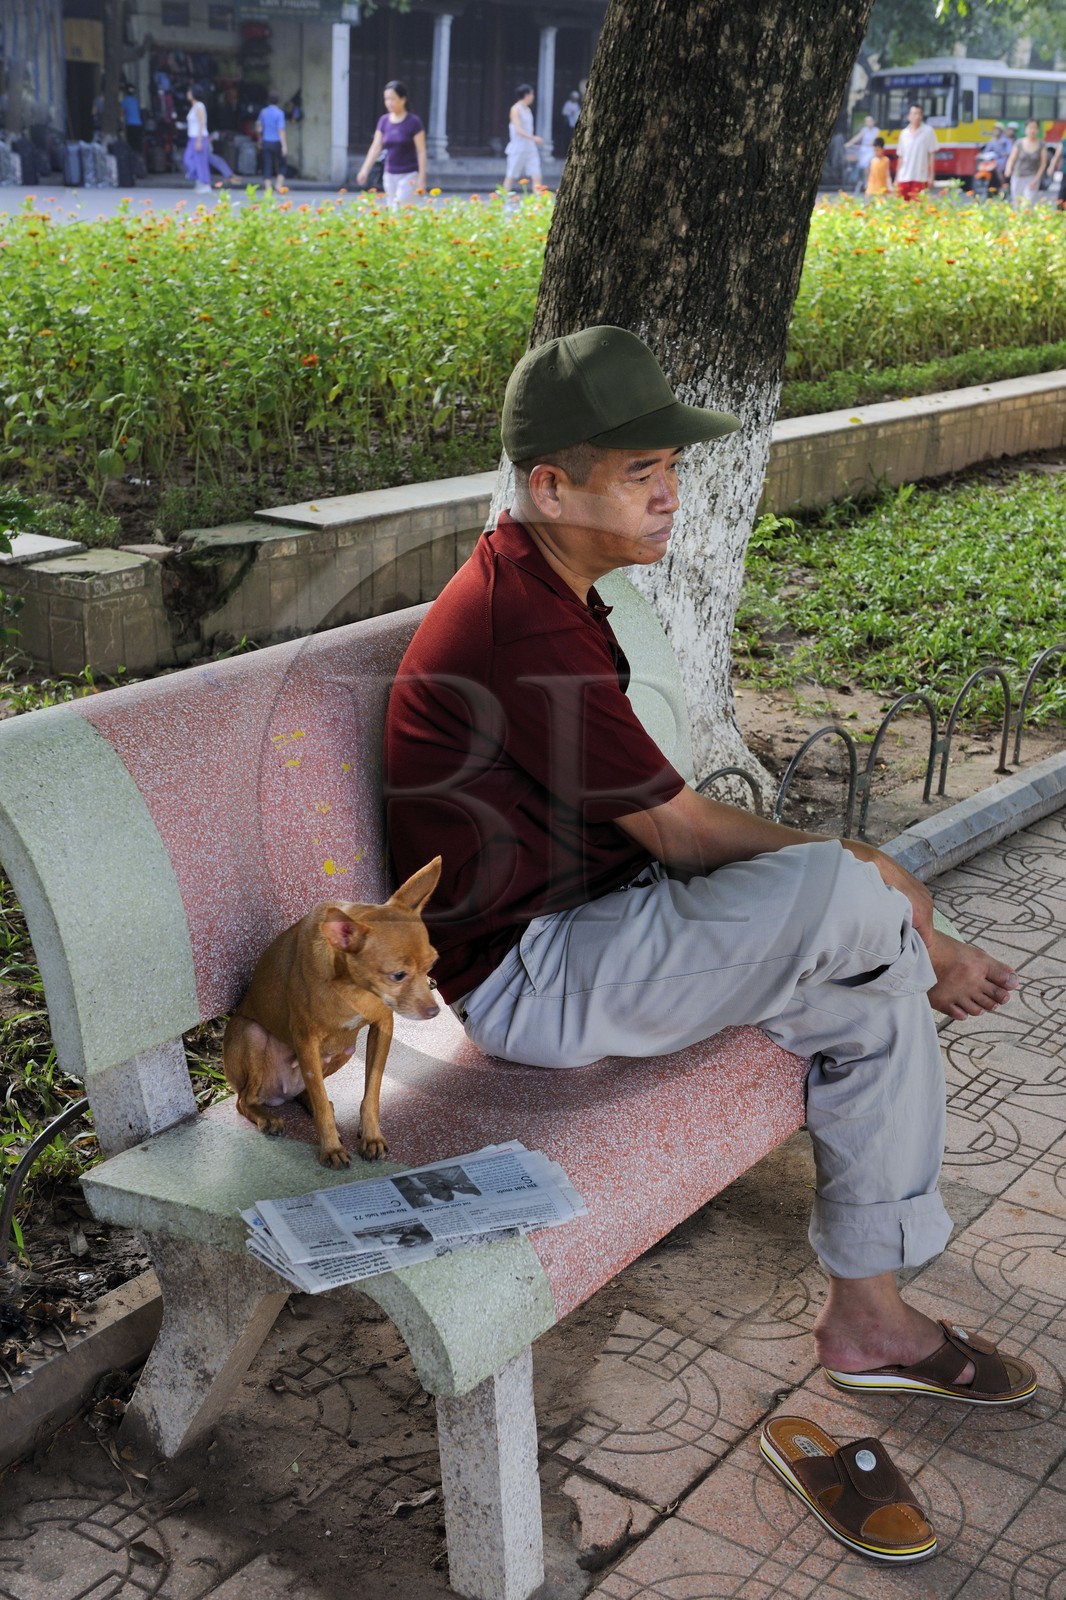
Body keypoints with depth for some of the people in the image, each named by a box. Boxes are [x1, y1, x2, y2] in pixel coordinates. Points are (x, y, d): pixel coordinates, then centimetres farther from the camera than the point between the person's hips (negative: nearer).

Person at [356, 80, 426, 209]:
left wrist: (421, 179, -11)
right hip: (390, 174, 5)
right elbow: (376, 147, 2)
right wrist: (365, 169, -10)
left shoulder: (414, 122, -9)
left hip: (408, 175, -5)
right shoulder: (383, 121, 4)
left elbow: (421, 151, -8)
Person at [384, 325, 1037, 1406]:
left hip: (587, 920, 10)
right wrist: (862, 875, -2)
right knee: (846, 892, -26)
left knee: (879, 1003, 2)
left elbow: (664, 829, 8)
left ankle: (867, 1318, 12)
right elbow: (685, 833, -19)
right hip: (529, 978, -10)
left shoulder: (545, 591, 9)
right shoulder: (521, 626, -24)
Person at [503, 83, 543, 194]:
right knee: (511, 175, 0)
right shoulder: (516, 109, -9)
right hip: (518, 148, -7)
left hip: (530, 148, 7)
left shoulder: (528, 109, 14)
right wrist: (533, 138, -27)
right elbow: (518, 129, -19)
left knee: (536, 174, -2)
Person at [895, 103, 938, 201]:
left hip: (920, 178, -3)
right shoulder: (904, 133, 10)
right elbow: (900, 157, 14)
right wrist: (897, 177, 11)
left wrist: (932, 176, -5)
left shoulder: (928, 131, 0)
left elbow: (932, 155, 0)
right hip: (904, 178, 3)